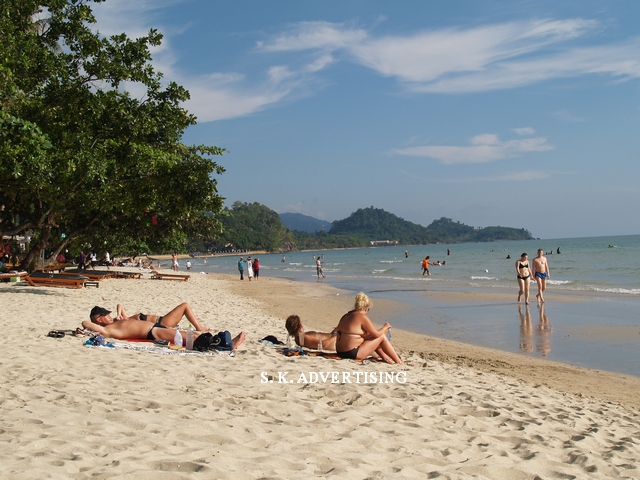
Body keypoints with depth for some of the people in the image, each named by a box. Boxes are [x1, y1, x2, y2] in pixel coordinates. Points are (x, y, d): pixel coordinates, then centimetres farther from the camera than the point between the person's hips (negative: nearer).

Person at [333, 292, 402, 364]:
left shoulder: (346, 316, 10)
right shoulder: (362, 317, -14)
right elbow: (377, 334, -7)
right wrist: (385, 327, 10)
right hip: (353, 354, -8)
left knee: (371, 337, 26)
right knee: (382, 336, 4)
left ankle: (385, 357, 28)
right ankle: (398, 362, 9)